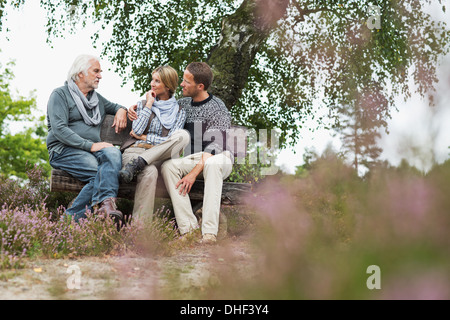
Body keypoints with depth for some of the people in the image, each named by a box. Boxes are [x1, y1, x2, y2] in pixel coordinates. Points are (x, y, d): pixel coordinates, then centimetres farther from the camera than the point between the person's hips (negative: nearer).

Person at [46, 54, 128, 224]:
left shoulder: (97, 98, 25)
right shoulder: (60, 94, 3)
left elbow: (114, 106, 45)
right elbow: (59, 129, -10)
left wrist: (121, 110, 16)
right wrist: (90, 145, -18)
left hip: (92, 149, 5)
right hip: (64, 151, -5)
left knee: (113, 153, -31)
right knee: (100, 173, -32)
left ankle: (104, 203, -49)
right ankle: (72, 218, -32)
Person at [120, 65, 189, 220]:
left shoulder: (179, 112, 15)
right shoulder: (142, 104, 19)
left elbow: (172, 140, 1)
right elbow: (136, 130, 0)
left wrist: (144, 137, 0)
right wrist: (149, 104, 5)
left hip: (159, 157, 1)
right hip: (135, 150, -1)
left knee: (183, 135, -33)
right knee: (150, 172, -40)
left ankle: (136, 164, -40)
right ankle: (139, 224, -49)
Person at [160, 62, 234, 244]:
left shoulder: (218, 110, -10)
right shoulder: (183, 103, 12)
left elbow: (215, 147, -19)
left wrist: (194, 173, -29)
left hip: (217, 158, -5)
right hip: (192, 159, 5)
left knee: (212, 164, -42)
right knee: (168, 166, -28)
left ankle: (209, 231, -49)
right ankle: (188, 227, -35)